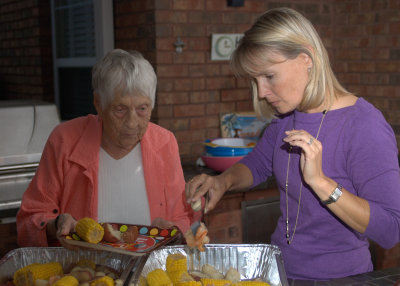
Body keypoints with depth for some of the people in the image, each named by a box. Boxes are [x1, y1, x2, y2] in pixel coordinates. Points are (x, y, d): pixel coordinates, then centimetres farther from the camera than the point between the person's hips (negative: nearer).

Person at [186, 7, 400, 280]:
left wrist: (319, 181, -28)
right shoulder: (287, 117, 2)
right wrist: (223, 181, -2)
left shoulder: (365, 126, -19)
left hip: (336, 277, -6)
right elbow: (256, 165, 19)